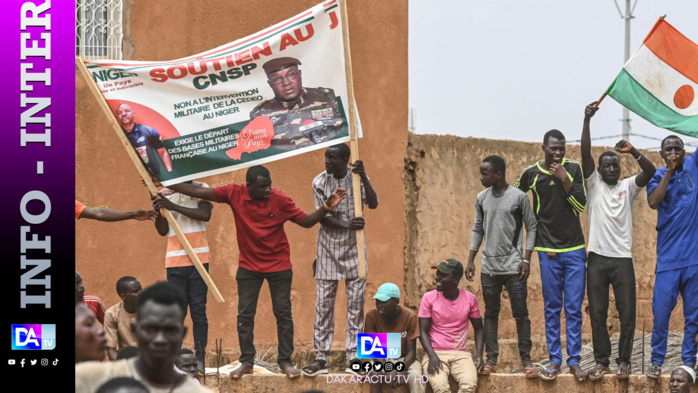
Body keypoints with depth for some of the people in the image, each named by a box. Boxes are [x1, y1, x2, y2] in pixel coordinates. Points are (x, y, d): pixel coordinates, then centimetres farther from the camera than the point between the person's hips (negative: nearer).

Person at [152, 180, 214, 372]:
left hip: (198, 258, -2)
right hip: (175, 260, 2)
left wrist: (173, 206, -18)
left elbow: (205, 215, -15)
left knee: (198, 309, -2)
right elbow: (163, 230, 8)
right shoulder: (165, 194, 9)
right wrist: (157, 212, -11)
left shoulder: (200, 189, 3)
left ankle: (199, 358, 1)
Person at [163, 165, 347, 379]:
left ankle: (285, 361, 10)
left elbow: (306, 221, -6)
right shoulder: (234, 193, -12)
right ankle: (246, 362, 13)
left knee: (283, 313, 1)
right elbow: (199, 192, -10)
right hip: (248, 266, 2)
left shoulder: (280, 200, -15)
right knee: (244, 314, 3)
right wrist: (165, 184, -13)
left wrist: (327, 207, -22)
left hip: (279, 266, -2)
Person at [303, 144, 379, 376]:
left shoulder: (358, 178, -3)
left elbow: (373, 204, -17)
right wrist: (347, 225, -26)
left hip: (354, 250, 1)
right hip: (328, 249, -1)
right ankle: (321, 358, 2)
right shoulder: (319, 182, -5)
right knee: (323, 304, -2)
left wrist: (364, 178, -30)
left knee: (356, 304, 1)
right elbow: (323, 217, -9)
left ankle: (354, 359, 7)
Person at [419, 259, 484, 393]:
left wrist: (479, 354, -3)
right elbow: (423, 331, -2)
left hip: (460, 354, 2)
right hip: (435, 353, -1)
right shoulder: (429, 298, -2)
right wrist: (432, 356, -17)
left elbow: (478, 329, 13)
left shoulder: (470, 298, 3)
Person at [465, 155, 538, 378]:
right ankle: (491, 359, 11)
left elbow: (531, 227, -2)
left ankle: (526, 359, 4)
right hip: (489, 266, 4)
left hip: (513, 266, -4)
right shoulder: (482, 198, 6)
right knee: (491, 313, 7)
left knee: (520, 313, -2)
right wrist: (470, 260, 9)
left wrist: (526, 259, -9)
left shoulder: (519, 197, -6)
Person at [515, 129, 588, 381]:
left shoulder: (573, 169, -1)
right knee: (552, 308, 4)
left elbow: (581, 205, -5)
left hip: (575, 249, 0)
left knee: (574, 309, 1)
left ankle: (574, 361, 5)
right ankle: (555, 360, 9)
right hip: (548, 250, 0)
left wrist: (565, 180, -17)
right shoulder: (531, 174, -1)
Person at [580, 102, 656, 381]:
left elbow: (650, 172, -9)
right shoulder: (593, 185, 7)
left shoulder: (628, 187, 8)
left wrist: (633, 152, -24)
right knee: (597, 314, 2)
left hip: (623, 259, 0)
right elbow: (585, 153, -4)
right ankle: (602, 361, 9)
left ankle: (624, 361, 10)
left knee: (627, 314, -1)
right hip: (597, 259, 0)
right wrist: (587, 120, -12)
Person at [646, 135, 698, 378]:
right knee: (661, 311, -1)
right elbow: (653, 202, -13)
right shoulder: (658, 176, 4)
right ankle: (657, 360, 10)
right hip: (669, 256, 0)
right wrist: (669, 172, -13)